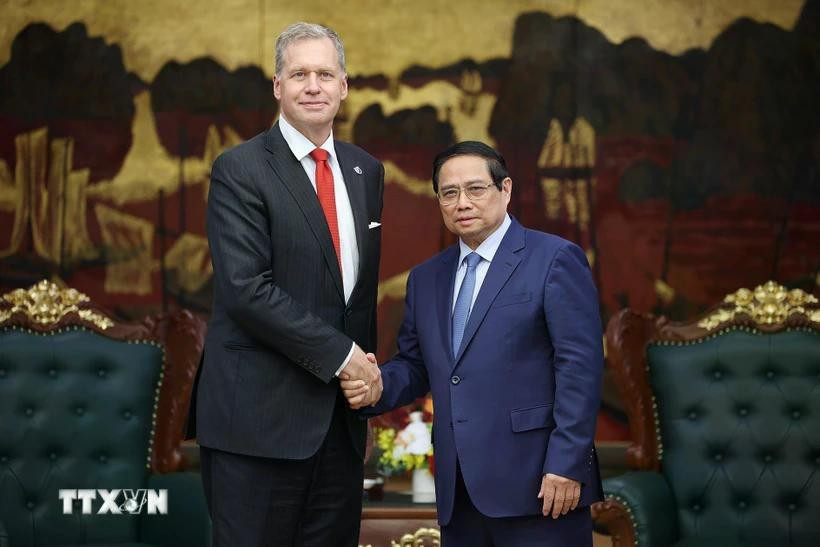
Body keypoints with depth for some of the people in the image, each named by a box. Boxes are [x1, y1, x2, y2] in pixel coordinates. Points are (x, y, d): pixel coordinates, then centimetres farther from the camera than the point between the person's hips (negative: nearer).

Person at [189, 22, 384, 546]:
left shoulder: (366, 171, 13)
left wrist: (366, 373, 10)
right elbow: (246, 289, -17)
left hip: (341, 414, 6)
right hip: (260, 416, -6)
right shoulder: (240, 170, -7)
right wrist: (339, 354, -16)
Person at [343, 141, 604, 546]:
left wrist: (566, 465, -16)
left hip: (534, 482, -6)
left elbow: (579, 365, -9)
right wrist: (379, 387, -3)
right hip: (459, 490, 6)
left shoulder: (555, 260, -3)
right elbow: (414, 364, 20)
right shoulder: (426, 278, 16)